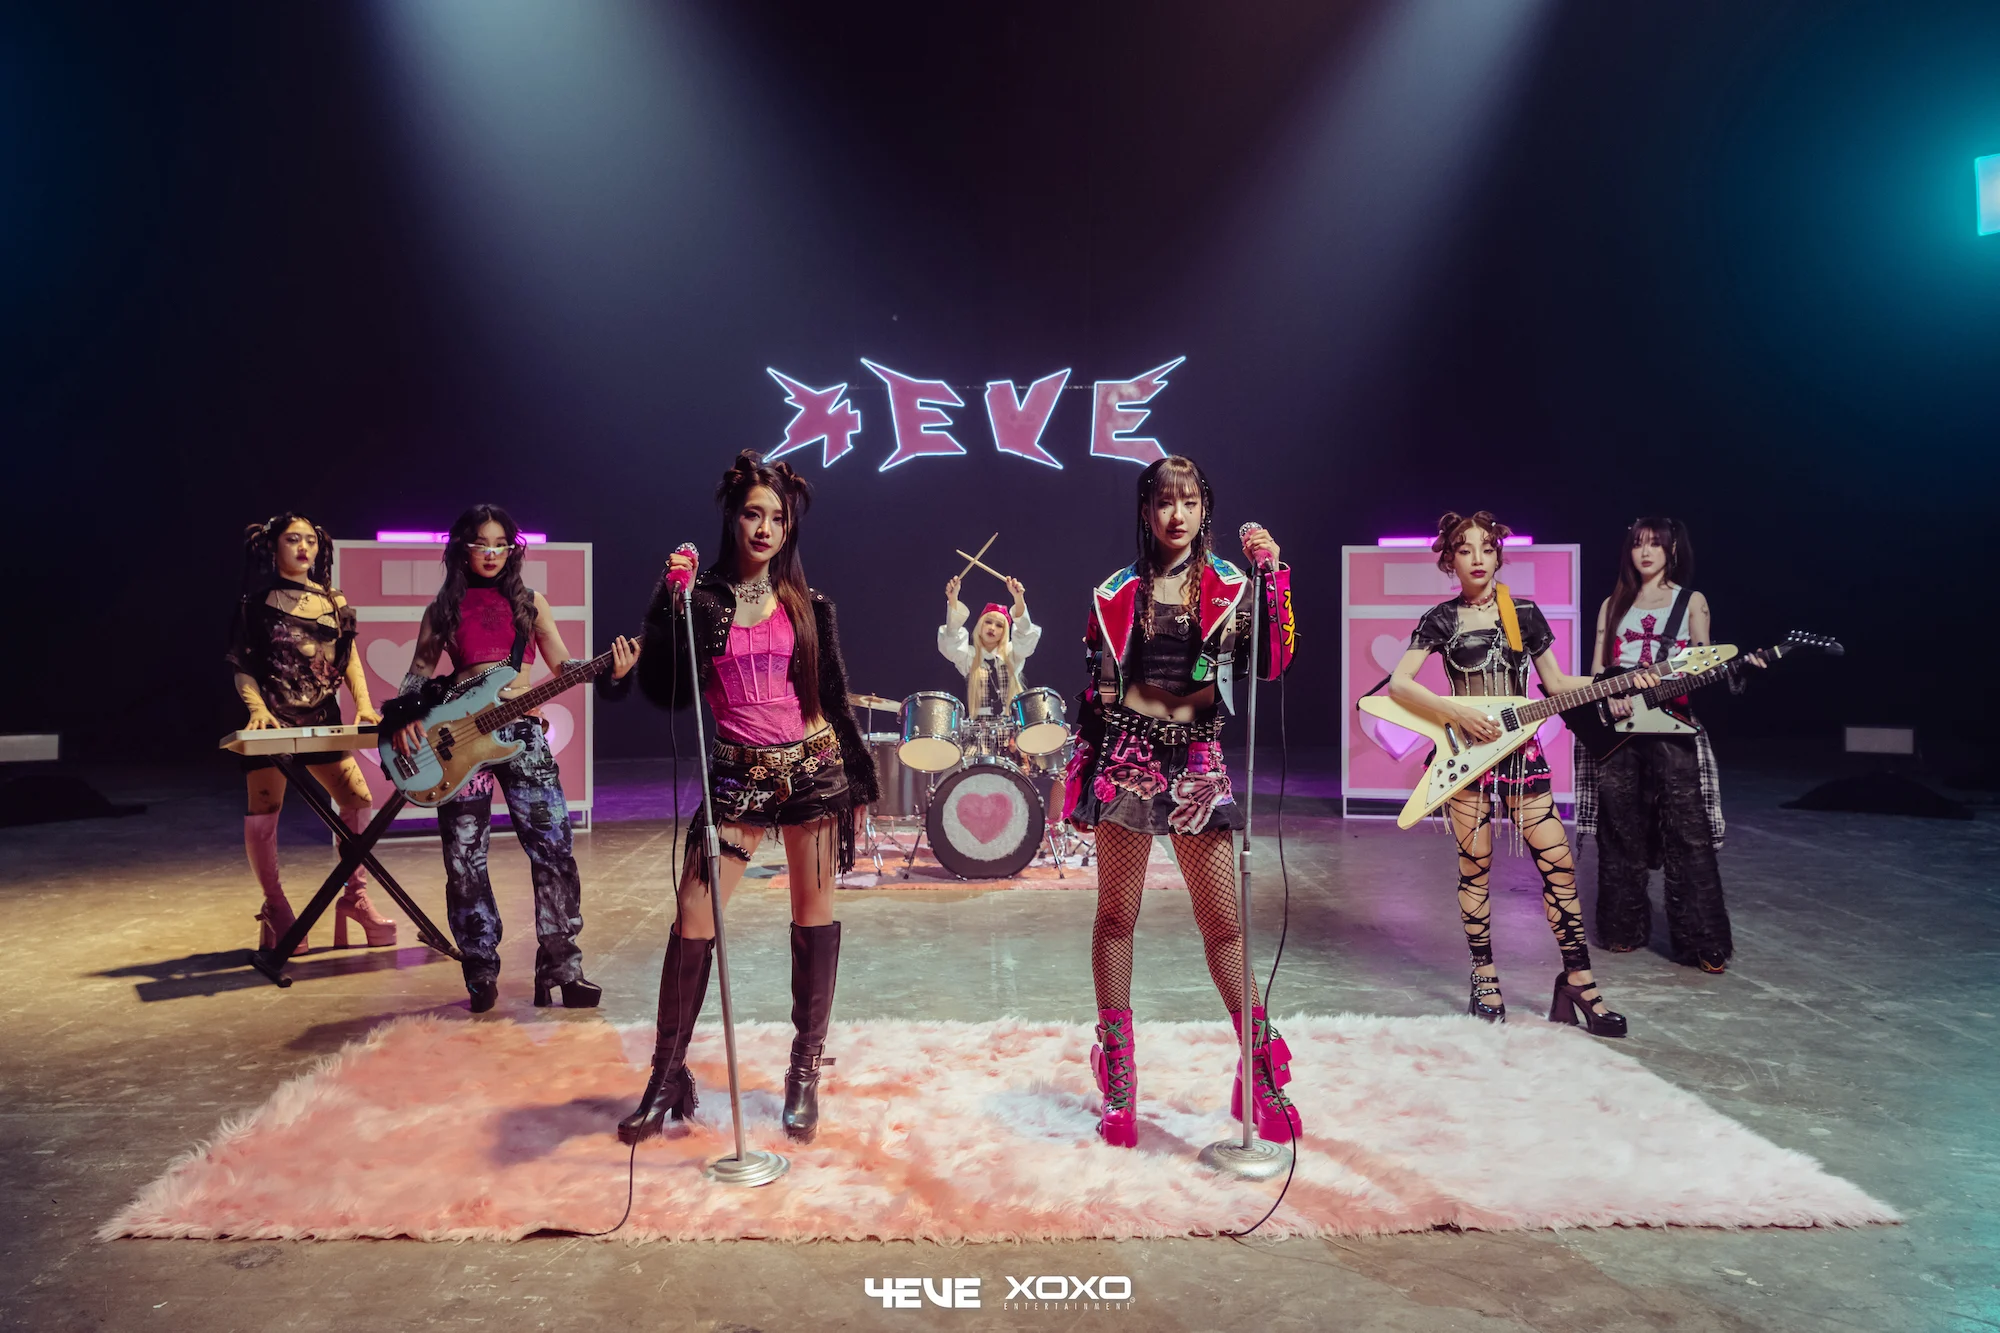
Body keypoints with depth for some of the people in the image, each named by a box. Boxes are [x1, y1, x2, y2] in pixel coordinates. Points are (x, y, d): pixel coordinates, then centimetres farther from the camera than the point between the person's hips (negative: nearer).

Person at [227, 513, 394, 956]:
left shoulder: (334, 602, 11)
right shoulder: (257, 602, 1)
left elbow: (349, 659, 9)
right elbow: (242, 665, -1)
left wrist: (363, 704, -6)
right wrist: (257, 707, -18)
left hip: (323, 720, 4)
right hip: (274, 721, -4)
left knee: (358, 799, 0)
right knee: (264, 810, -4)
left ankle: (355, 896, 13)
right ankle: (275, 909, 10)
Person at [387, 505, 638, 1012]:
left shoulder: (530, 602, 10)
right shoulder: (443, 609, 10)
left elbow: (562, 666, 7)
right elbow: (418, 674, 11)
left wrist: (609, 672, -11)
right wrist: (405, 719, -8)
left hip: (521, 730, 0)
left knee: (553, 848, -9)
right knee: (464, 859, 2)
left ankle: (560, 969, 0)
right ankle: (481, 975, 14)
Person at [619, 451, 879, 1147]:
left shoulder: (808, 604, 6)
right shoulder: (702, 599, 2)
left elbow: (833, 694, 11)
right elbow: (665, 692, -7)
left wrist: (858, 776, 12)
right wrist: (670, 602, -14)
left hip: (813, 766, 1)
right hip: (738, 774, -1)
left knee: (814, 917, 5)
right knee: (692, 919, -5)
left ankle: (805, 1073, 19)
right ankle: (667, 1076, 11)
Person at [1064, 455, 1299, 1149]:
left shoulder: (1229, 586, 5)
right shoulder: (1117, 591, 8)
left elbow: (1271, 664, -8)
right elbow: (1095, 688, 11)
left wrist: (1272, 578, -16)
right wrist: (1077, 774, 9)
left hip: (1197, 760, -1)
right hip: (1126, 754, 1)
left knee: (1222, 919, 0)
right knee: (1116, 914, 5)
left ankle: (1262, 1073, 14)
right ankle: (1117, 1079, 16)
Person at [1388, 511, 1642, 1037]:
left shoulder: (1524, 612, 8)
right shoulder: (1440, 619, 1)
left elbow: (1556, 683, 12)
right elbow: (1397, 684, -8)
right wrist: (1457, 713, -17)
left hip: (1521, 751, 2)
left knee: (1557, 862, -3)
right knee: (1475, 867, 2)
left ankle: (1578, 979, 7)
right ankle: (1485, 980, 14)